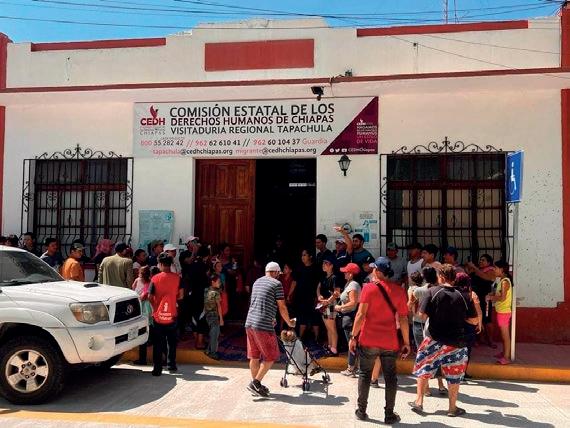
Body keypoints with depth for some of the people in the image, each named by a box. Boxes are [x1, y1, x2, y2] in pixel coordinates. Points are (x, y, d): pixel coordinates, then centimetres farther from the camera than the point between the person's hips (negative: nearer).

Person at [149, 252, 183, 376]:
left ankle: (157, 368, 9)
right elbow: (181, 295, -1)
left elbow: (150, 297, -10)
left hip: (158, 315, -2)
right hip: (172, 315, 2)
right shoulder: (177, 278, -4)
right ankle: (171, 365, 23)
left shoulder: (155, 278, -9)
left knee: (158, 344, 7)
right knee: (171, 342, 17)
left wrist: (155, 306, 8)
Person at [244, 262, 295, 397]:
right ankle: (256, 382, -1)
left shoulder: (257, 282, 18)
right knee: (271, 357, 5)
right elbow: (282, 307, -5)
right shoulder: (276, 284, -5)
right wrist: (289, 322, 12)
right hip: (264, 326, -8)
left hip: (249, 323, 8)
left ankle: (256, 385, 23)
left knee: (254, 356, 15)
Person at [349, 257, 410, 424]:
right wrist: (406, 342, 7)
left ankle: (361, 411, 19)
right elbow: (403, 319, 0)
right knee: (390, 377, 12)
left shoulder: (369, 287, -7)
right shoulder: (399, 290, 0)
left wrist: (353, 336, -4)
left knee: (365, 374, 13)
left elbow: (361, 314, -11)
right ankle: (389, 414, 16)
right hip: (390, 341, 1)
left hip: (368, 339, -1)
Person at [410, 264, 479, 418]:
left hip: (434, 340, -1)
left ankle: (418, 402, 20)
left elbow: (423, 315, -13)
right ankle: (453, 408, 26)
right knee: (454, 375, 16)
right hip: (456, 342, 1)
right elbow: (474, 321, -2)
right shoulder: (464, 296, -6)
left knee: (423, 370, 16)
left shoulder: (433, 291, -11)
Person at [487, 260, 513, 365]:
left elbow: (503, 297, -23)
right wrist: (491, 294, 3)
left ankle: (506, 357, 3)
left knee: (505, 335, -2)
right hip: (501, 311, 9)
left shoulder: (505, 281, -18)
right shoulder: (501, 280, 10)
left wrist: (491, 298, -12)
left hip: (504, 312, -9)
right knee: (503, 334, 19)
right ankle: (504, 353, 30)